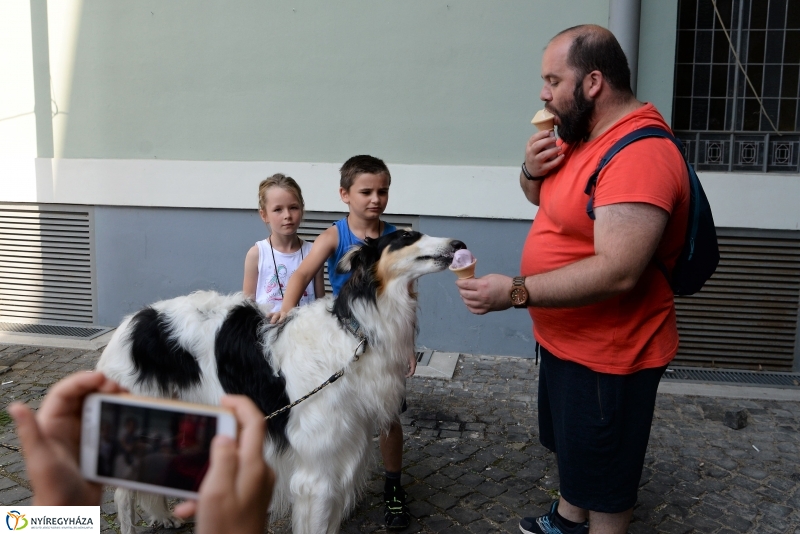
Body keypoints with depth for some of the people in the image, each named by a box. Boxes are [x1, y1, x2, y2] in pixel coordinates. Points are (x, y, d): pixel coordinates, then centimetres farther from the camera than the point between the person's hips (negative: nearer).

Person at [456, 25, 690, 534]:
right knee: (570, 442, 29)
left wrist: (516, 292, -33)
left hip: (608, 353, -10)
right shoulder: (583, 134, 4)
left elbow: (617, 271, -34)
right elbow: (545, 197, 16)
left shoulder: (639, 155, -28)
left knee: (603, 476, 11)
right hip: (566, 338, 10)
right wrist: (533, 169, -7)